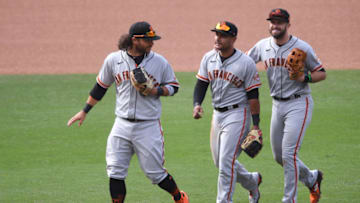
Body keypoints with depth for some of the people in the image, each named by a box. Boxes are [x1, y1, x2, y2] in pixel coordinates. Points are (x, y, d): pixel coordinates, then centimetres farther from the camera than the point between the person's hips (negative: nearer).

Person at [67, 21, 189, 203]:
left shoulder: (159, 62, -3)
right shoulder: (113, 60, 1)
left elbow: (173, 86, 8)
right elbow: (101, 86, 13)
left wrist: (156, 91, -13)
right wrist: (84, 111, 14)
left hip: (148, 126, -2)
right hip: (122, 125, 2)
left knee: (155, 173, 2)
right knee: (115, 172, -2)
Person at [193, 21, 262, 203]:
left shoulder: (246, 63, -13)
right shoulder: (208, 58, 3)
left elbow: (253, 96, -10)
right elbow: (201, 84, 8)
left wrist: (256, 125, -13)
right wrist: (197, 104, -12)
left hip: (237, 114, -7)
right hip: (217, 114, 7)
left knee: (226, 160, -13)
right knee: (220, 161, 13)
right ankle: (252, 181, 37)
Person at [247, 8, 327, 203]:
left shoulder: (302, 48, -10)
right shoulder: (262, 46, 4)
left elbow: (322, 73, -3)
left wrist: (305, 78, -24)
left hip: (298, 104, -6)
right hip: (277, 105, 6)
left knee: (289, 153, -14)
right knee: (279, 156, 12)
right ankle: (312, 178, 35)